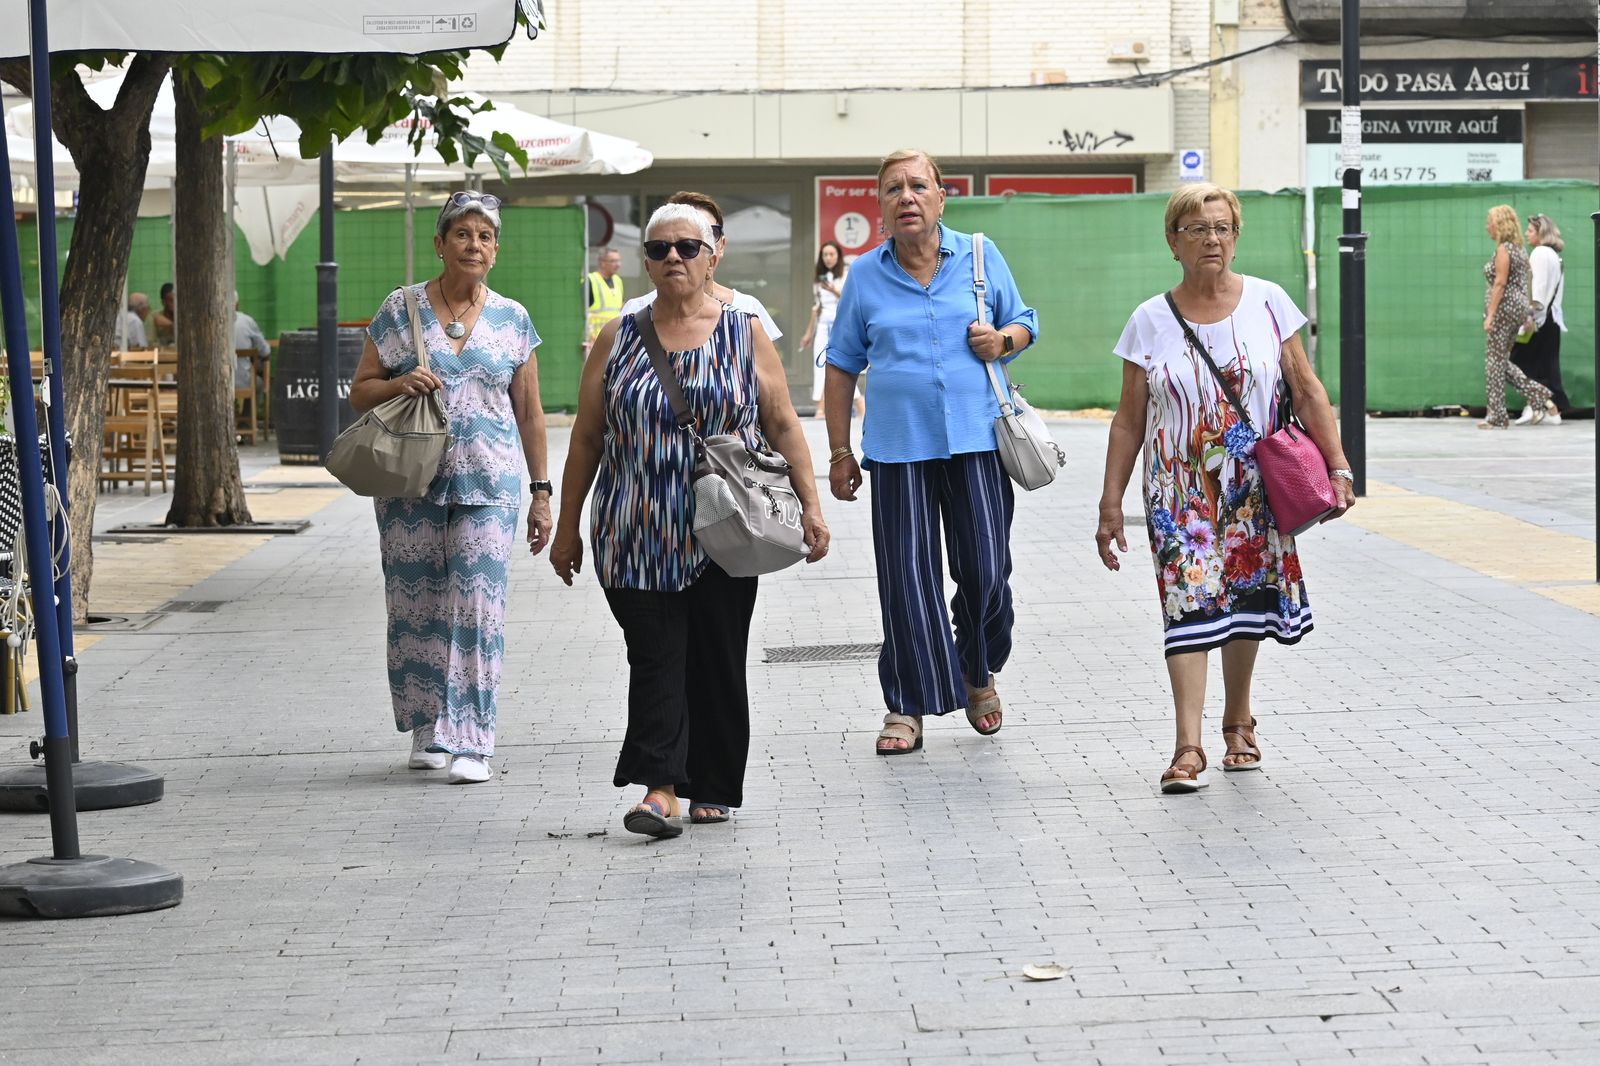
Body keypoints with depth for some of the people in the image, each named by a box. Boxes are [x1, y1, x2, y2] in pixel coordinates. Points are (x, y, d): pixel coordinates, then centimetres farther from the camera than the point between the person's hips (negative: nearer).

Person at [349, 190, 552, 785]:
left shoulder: (513, 320, 8)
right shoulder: (402, 310, 4)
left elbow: (529, 412, 12)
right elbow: (360, 393, 8)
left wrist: (540, 492, 9)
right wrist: (399, 384, -14)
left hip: (488, 485, 0)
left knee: (477, 606, -8)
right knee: (416, 606, 2)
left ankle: (471, 742, -8)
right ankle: (427, 729, 17)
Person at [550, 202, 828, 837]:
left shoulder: (745, 333, 7)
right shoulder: (617, 340, 8)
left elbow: (782, 426, 7)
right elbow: (586, 439, 10)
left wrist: (809, 504, -1)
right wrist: (568, 526, 9)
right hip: (637, 539, 0)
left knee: (719, 660, 4)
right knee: (655, 655, -9)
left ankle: (715, 789, 14)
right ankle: (660, 787, -14)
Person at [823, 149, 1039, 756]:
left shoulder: (979, 257, 7)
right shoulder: (865, 275, 7)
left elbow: (1023, 324, 18)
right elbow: (842, 366, 11)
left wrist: (1003, 339, -6)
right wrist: (840, 453, 8)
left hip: (976, 439, 0)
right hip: (898, 448, 0)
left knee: (986, 572, -1)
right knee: (906, 578, -2)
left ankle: (978, 674, 27)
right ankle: (907, 706, 7)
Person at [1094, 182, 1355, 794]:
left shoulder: (1267, 303, 1)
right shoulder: (1151, 322, 1)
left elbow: (1307, 393, 4)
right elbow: (1129, 422, 4)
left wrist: (1338, 468, -4)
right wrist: (1111, 503, 1)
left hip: (1256, 490, 1)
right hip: (1181, 493, -1)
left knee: (1247, 601, 7)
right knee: (1189, 604, -12)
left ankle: (1237, 723, 27)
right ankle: (1188, 747, -18)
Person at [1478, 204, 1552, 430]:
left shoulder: (1503, 249, -12)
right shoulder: (1519, 249, 15)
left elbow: (1500, 283, -19)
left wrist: (1490, 315, -20)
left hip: (1504, 308, -9)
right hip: (1519, 308, 9)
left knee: (1495, 360, -4)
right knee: (1502, 359, 16)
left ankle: (1496, 417, -2)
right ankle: (1537, 394, 6)